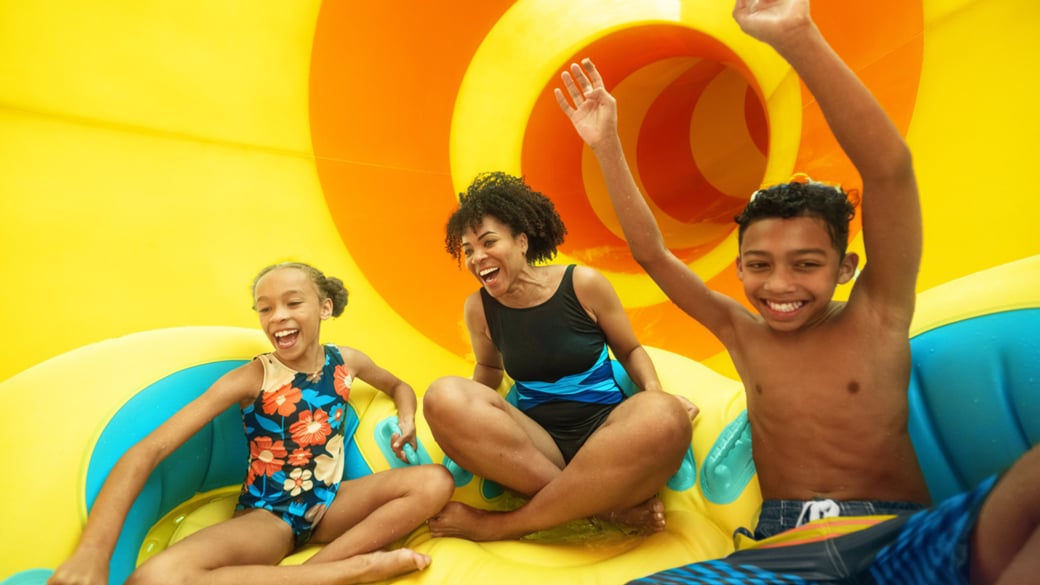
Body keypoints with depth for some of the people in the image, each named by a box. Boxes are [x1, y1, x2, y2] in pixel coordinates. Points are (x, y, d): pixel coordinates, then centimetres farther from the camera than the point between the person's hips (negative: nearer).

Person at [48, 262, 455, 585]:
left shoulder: (346, 362, -3)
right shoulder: (251, 379, -14)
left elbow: (399, 386, 18)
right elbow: (148, 451, -21)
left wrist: (406, 421, -4)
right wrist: (93, 551, -32)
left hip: (329, 503, 3)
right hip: (267, 515, -3)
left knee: (436, 482, -20)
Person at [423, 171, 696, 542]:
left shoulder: (583, 284, -6)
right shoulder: (478, 308, 1)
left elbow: (630, 350, 7)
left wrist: (655, 394, -13)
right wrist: (460, 414, 0)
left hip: (605, 432, -1)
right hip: (537, 445, 2)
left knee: (666, 417, -35)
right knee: (444, 396, -24)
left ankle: (500, 525, -22)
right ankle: (609, 506, -22)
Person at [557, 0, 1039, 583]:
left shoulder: (878, 316, -4)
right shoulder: (742, 334, 5)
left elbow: (890, 168, -17)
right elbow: (651, 252, 4)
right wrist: (607, 145, 1)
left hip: (901, 536, -1)